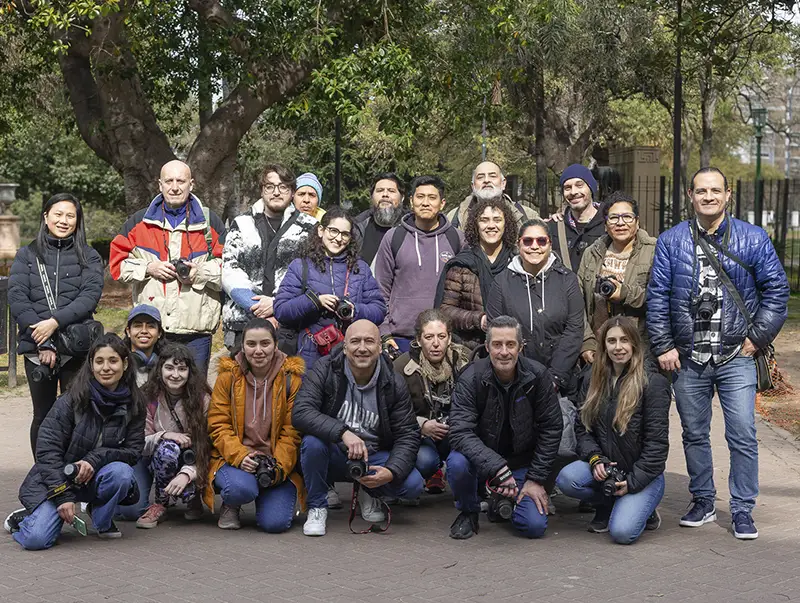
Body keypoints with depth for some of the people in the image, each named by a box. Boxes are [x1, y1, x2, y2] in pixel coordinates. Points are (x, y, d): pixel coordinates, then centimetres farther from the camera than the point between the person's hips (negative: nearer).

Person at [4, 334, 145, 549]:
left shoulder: (133, 404, -5)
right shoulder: (72, 401, -15)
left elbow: (134, 450, -6)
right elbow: (47, 450, -15)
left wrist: (95, 459, -23)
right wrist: (64, 498, -21)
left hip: (95, 479, 3)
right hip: (57, 479, -3)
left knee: (122, 472, -32)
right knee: (36, 539, -24)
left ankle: (103, 520, -2)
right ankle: (26, 518, 14)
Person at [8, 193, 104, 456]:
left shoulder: (89, 257, 9)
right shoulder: (26, 255, 10)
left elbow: (90, 296, -6)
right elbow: (16, 297, -2)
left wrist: (55, 321, -19)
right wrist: (43, 343, -13)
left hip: (77, 348, -1)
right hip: (37, 349, 1)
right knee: (43, 415, 7)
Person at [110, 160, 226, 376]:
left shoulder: (209, 222, 7)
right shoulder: (139, 221, 10)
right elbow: (117, 264, 9)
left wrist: (200, 272, -13)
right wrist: (148, 269, -6)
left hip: (195, 328, -1)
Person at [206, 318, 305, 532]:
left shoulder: (291, 378, -1)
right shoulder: (228, 376, 0)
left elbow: (292, 431, -3)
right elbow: (218, 425, -2)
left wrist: (279, 466, -19)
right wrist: (240, 456, -19)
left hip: (278, 463, 0)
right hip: (233, 459, 0)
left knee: (275, 522, -21)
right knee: (241, 488, -35)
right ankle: (230, 506, 4)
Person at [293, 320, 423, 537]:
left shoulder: (394, 384, -7)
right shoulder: (325, 370, -13)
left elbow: (407, 435, -6)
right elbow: (300, 412, -26)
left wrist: (392, 471, -26)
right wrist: (343, 432, -40)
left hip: (373, 457, 2)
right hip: (334, 456, -2)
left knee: (413, 484, -23)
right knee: (312, 441, -34)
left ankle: (368, 492, 13)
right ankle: (317, 507, -8)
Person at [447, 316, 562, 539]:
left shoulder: (538, 376, -12)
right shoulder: (471, 379, -18)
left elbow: (550, 429, -5)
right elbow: (461, 433, -27)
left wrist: (536, 479, -8)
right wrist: (497, 467, -39)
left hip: (522, 461, 1)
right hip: (482, 458, -1)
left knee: (535, 526, -16)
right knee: (457, 463, -35)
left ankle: (506, 502, 21)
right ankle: (468, 512, -2)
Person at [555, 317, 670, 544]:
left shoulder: (653, 383, -10)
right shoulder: (596, 381, 7)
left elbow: (657, 441, -12)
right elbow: (582, 427, 7)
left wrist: (633, 481, -16)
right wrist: (595, 459, -12)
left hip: (644, 474, -5)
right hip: (605, 466, 5)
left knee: (622, 532, -26)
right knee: (566, 479, -26)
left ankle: (643, 508, 10)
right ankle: (608, 505, 5)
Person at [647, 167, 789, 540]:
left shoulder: (753, 239, 0)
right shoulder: (671, 241, 3)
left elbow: (777, 289, 3)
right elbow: (657, 296, 2)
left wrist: (758, 337, -3)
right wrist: (663, 346, -2)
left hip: (736, 358, -1)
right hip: (687, 359, 2)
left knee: (743, 436, -4)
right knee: (694, 435, 12)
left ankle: (742, 510, 8)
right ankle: (702, 502, 27)